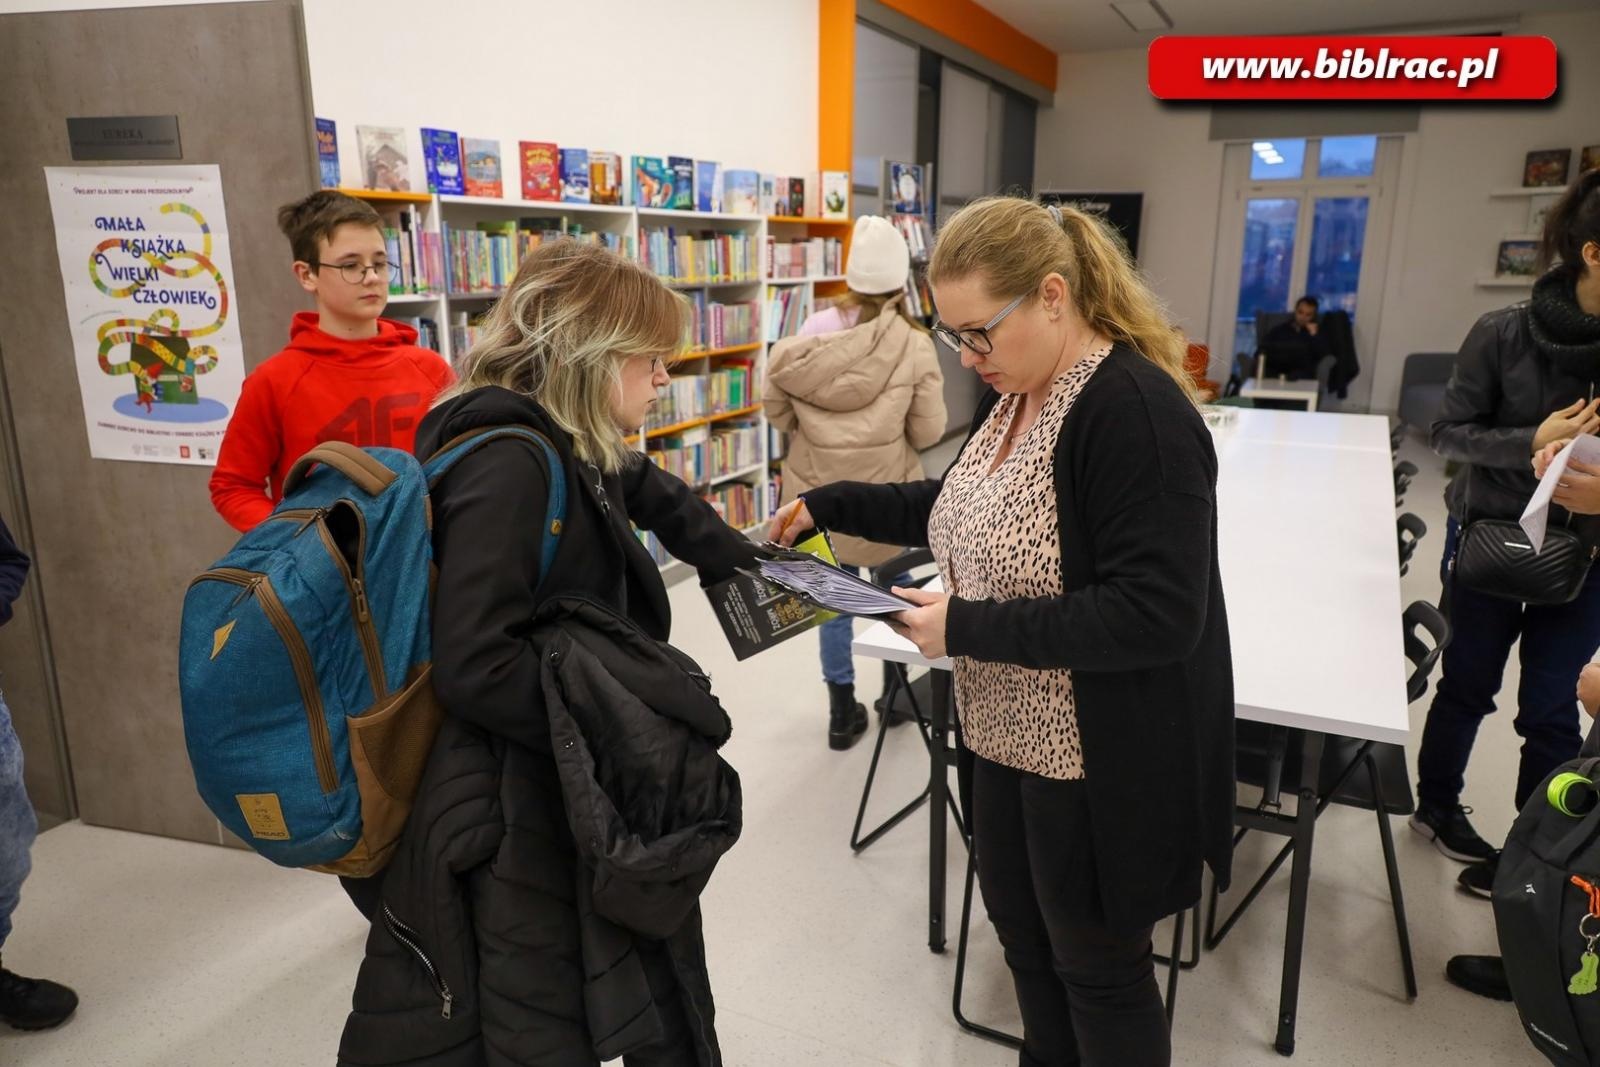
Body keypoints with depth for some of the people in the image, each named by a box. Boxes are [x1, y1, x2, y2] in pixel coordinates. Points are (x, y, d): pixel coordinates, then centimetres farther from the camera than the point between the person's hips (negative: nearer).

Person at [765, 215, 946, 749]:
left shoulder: (811, 334, -9)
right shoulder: (914, 345, -14)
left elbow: (778, 411, -1)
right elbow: (928, 432, -7)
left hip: (819, 492, 2)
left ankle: (842, 711, 25)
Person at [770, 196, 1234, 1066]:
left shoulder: (1136, 412, -25)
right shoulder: (1013, 394, 3)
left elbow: (1157, 617, -29)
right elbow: (966, 508, 19)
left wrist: (967, 627, -28)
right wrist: (833, 505, 9)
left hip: (1103, 757, -9)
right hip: (1010, 733, 9)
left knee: (1095, 961, 13)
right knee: (1020, 924, 25)